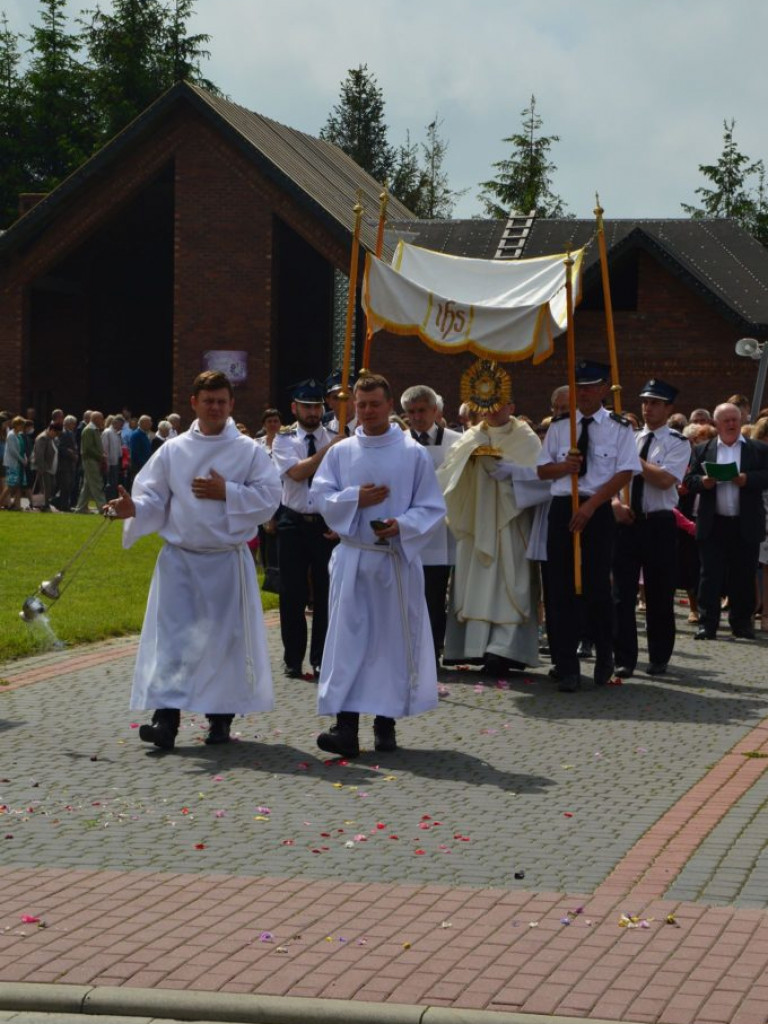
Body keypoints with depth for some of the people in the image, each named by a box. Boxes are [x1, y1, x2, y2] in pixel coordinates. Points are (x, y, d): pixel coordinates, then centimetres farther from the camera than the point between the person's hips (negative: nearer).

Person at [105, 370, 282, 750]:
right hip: (179, 558, 1)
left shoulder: (249, 451, 1)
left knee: (224, 637, 5)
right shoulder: (173, 450, 5)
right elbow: (154, 497, 3)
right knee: (171, 635, -7)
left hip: (227, 560, -1)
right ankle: (166, 716, -8)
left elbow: (269, 497, -5)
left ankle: (220, 716, 19)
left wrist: (226, 493, -14)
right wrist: (134, 508, -19)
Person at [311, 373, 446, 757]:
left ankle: (386, 723, 14)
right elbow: (322, 494, 4)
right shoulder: (340, 451, 7)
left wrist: (402, 526, -17)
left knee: (394, 638, 4)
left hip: (398, 558, -1)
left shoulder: (413, 453, 1)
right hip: (352, 557, 1)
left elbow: (431, 507, 0)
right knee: (348, 638, -6)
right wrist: (355, 498, -12)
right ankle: (346, 727, -10)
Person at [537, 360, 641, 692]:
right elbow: (542, 470, 12)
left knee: (596, 586, -2)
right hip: (563, 509, 3)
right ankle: (567, 668, 7)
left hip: (598, 511, -3)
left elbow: (625, 473, -8)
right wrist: (564, 466, -11)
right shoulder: (559, 427, 10)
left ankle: (604, 655, 22)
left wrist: (591, 506, -15)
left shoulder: (619, 428, 0)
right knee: (562, 589, 1)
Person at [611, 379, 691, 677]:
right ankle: (624, 659, 6)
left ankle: (659, 658, 19)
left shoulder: (678, 444, -2)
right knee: (622, 594, 1)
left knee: (660, 596, 5)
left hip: (659, 524, -3)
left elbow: (665, 479, -17)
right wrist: (615, 502, -8)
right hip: (626, 521, 3)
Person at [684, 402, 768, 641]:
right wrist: (703, 482, -16)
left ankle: (742, 622, 16)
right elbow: (689, 480, 4)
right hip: (713, 524, 0)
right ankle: (707, 624, 0)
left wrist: (747, 479, -17)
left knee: (744, 576, 6)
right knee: (710, 575, -1)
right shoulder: (702, 450, 10)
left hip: (746, 525, 0)